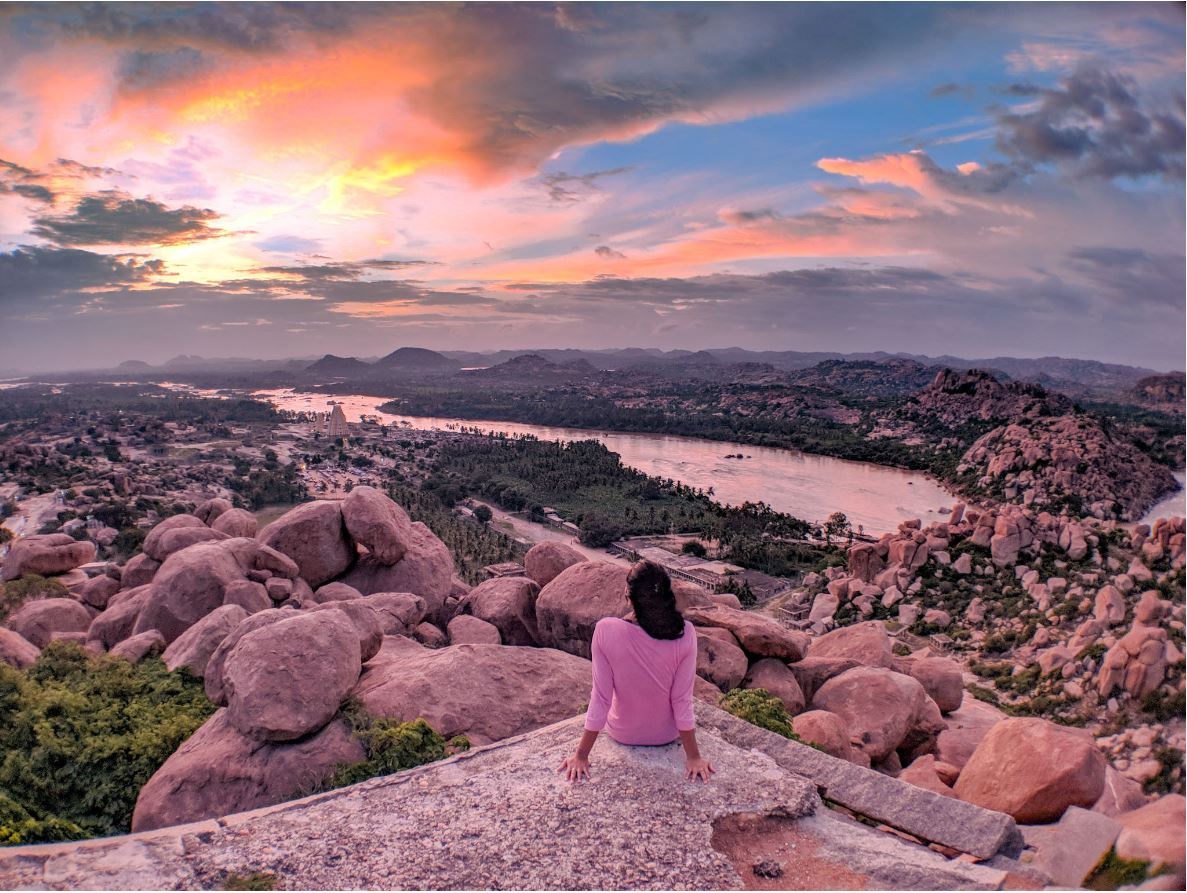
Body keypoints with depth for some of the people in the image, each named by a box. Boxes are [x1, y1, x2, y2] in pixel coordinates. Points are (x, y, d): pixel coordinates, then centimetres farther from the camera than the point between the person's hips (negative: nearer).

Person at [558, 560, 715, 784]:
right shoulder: (685, 634, -27)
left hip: (622, 734, 0)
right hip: (667, 736, 1)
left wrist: (581, 756, -10)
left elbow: (601, 698, -22)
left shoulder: (606, 631, -29)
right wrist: (693, 757, -7)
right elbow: (683, 700, -20)